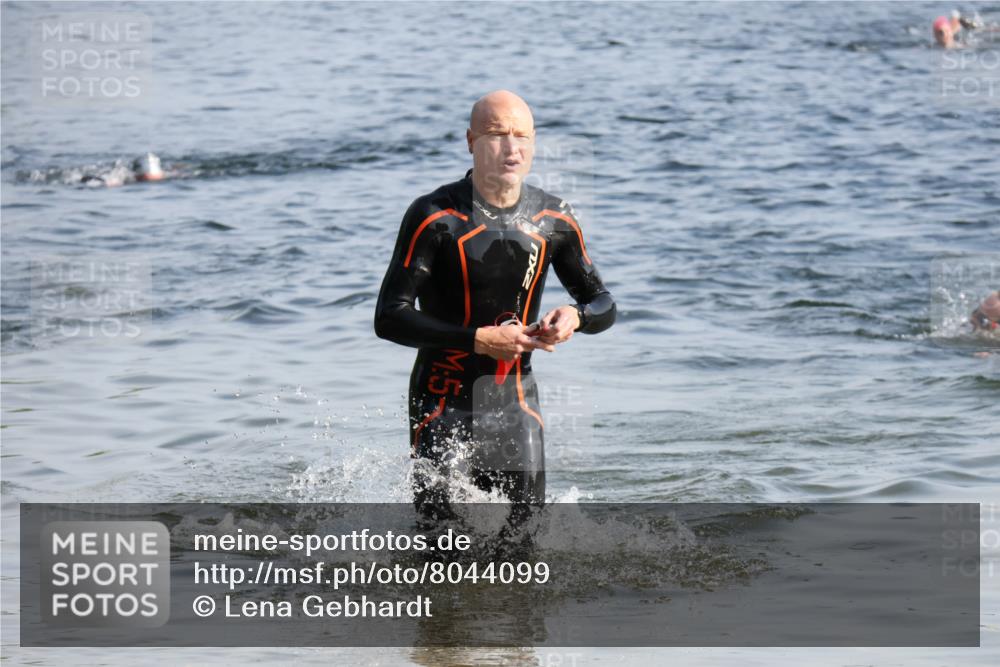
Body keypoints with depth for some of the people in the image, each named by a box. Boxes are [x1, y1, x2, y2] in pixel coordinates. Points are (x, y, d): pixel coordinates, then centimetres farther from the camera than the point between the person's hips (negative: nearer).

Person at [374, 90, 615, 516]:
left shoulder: (555, 221, 1)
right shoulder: (434, 217, -14)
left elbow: (603, 306, 11)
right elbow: (389, 318, -17)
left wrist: (575, 315, -14)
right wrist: (478, 340, -25)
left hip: (516, 401, 4)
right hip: (444, 403, -4)